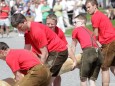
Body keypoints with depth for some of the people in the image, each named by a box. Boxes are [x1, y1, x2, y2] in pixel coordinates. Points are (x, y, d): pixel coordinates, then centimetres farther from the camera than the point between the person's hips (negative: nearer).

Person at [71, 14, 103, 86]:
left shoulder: (76, 30, 17)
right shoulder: (89, 31, 32)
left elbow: (73, 46, 26)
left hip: (88, 51, -5)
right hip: (98, 52, 5)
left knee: (83, 78, 8)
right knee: (92, 79, 13)